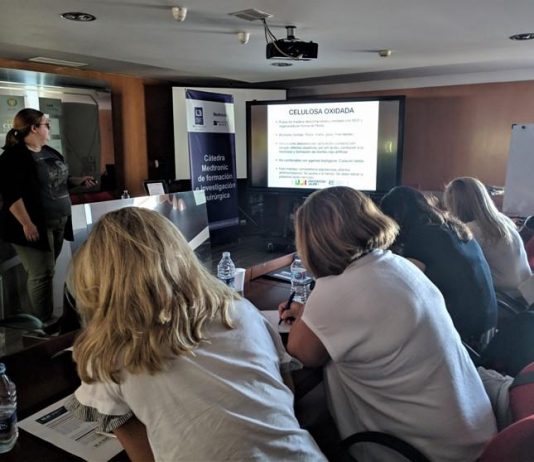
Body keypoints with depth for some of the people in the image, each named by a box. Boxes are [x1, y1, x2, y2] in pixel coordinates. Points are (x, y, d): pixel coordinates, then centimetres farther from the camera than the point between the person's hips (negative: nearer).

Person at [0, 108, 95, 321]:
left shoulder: (50, 152, 14)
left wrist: (80, 181, 11)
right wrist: (27, 224, -25)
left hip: (57, 223, 8)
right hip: (35, 226, -8)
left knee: (48, 271, 14)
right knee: (42, 273, -6)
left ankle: (48, 318, 25)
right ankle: (43, 324, 5)